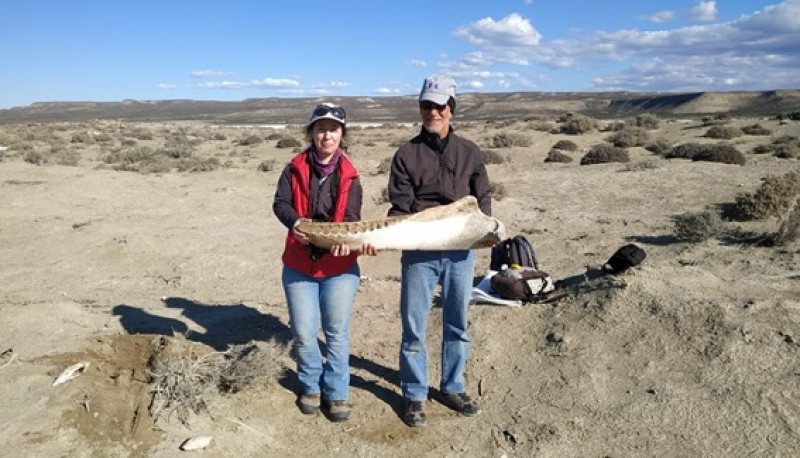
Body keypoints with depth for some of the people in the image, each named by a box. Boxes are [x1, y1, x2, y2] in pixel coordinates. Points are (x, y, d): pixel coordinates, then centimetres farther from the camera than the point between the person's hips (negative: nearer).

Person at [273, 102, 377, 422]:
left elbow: (352, 217, -8)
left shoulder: (349, 176, 2)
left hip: (339, 266, 0)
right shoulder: (295, 168, 3)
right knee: (303, 334, 6)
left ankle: (336, 393, 25)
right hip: (299, 265, 1)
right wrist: (295, 222, -27)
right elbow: (280, 203, -6)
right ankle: (311, 386, 31)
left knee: (337, 333, 7)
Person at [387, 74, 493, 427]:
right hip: (418, 253, -2)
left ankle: (452, 388, 33)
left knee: (457, 325, 15)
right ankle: (414, 395, 23)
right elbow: (399, 207, -3)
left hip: (461, 252, 2)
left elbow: (482, 199, 10)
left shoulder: (469, 152, 7)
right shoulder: (407, 154, 1)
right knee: (413, 328, 5)